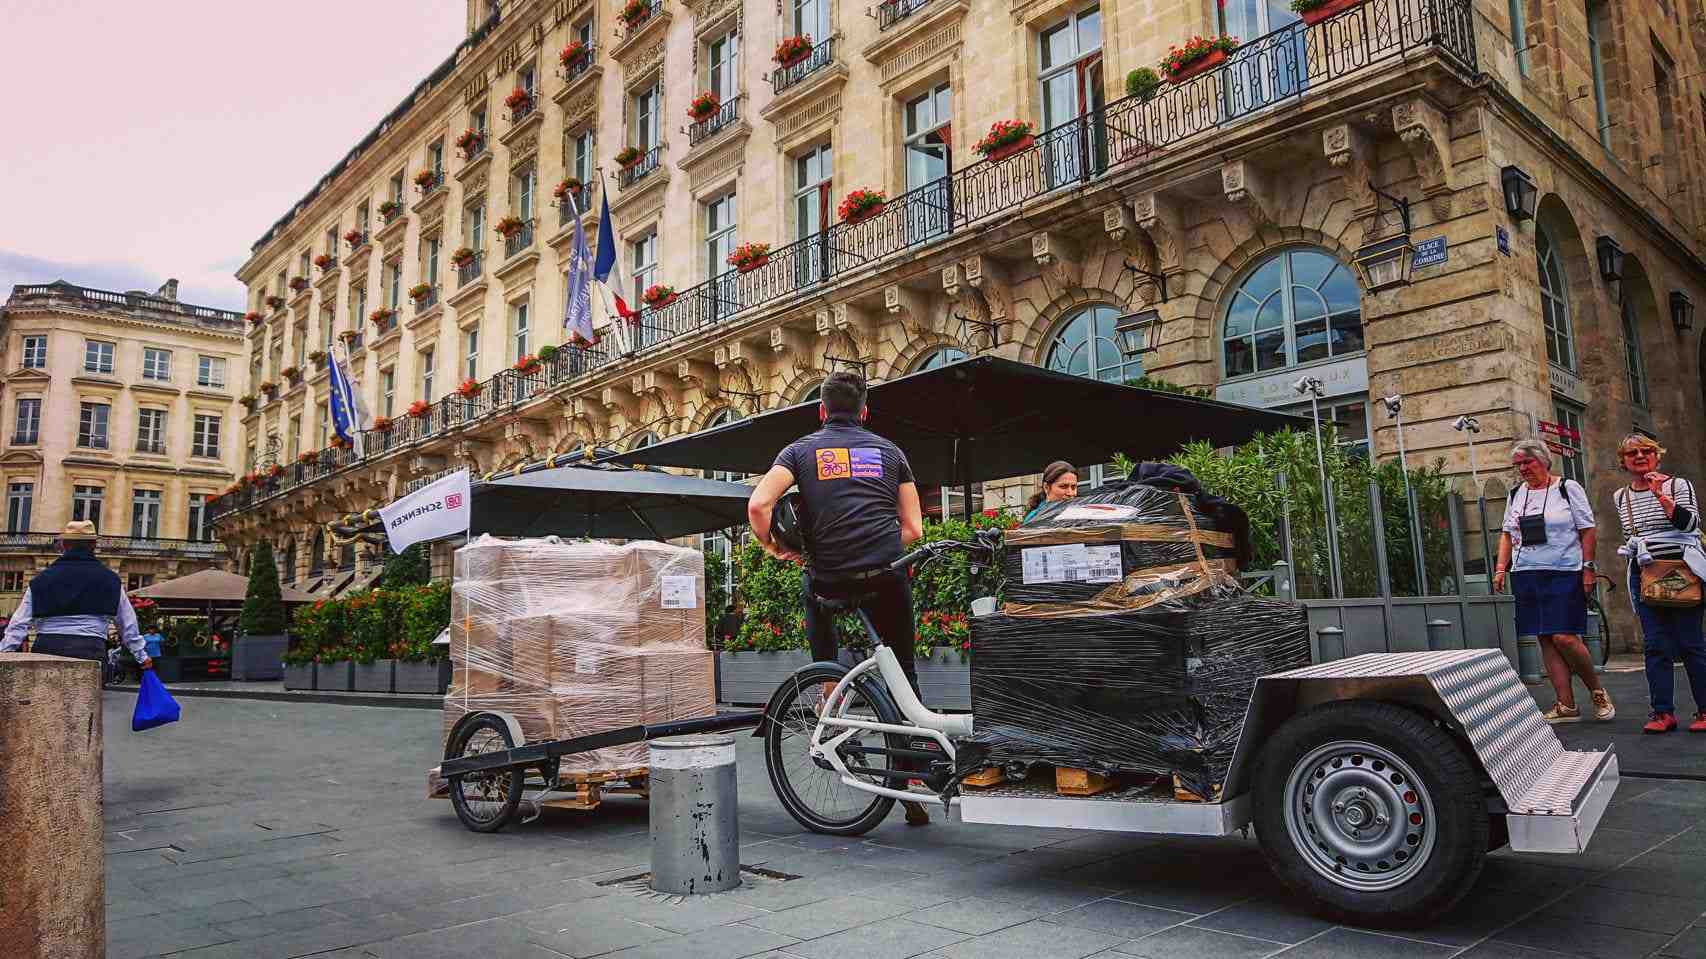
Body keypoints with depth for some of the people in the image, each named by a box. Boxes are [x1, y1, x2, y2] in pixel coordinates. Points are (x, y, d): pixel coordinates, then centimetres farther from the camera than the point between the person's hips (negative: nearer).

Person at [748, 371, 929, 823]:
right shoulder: (889, 451, 16)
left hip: (832, 580, -1)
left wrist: (770, 545, 11)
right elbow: (913, 529, 11)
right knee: (903, 674, 16)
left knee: (812, 582, 35)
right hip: (887, 579, 1)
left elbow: (758, 504, -6)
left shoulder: (802, 450, 11)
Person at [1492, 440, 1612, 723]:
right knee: (1546, 640, 3)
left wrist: (1588, 569, -7)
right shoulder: (1516, 494, 14)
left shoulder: (1568, 488, 0)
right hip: (1525, 574, 5)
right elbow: (1507, 534, 17)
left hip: (1563, 573, -5)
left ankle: (1597, 691, 11)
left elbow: (1587, 530, -1)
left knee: (1564, 637, -12)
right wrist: (1501, 568, 7)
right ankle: (1567, 705, 7)